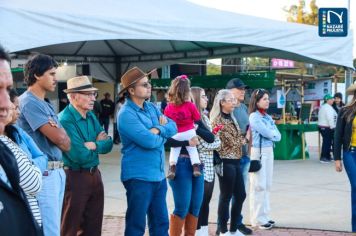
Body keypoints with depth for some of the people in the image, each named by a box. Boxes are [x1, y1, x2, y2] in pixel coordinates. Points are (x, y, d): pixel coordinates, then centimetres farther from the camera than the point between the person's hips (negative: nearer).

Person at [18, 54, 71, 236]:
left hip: (57, 171, 10)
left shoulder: (46, 105, 17)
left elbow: (64, 140, 14)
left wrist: (60, 136, -7)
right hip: (44, 172, -10)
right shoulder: (29, 102, -12)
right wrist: (58, 133, 5)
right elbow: (58, 138, -17)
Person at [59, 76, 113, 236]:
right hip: (74, 177, -8)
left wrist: (94, 145, -16)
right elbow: (80, 156, -25)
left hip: (94, 175, 8)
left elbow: (108, 144, 4)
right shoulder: (65, 120, -20)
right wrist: (99, 143, -8)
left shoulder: (91, 116, 7)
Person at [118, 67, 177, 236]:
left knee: (161, 222, 15)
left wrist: (158, 129, -15)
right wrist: (163, 134, -3)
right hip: (139, 177, -8)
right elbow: (149, 141, -23)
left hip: (158, 175, 8)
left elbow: (173, 127, 4)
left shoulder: (151, 107, 11)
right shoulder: (126, 114, -16)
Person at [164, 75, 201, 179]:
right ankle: (196, 167, 5)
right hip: (189, 133, -1)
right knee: (192, 149, 16)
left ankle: (172, 168, 0)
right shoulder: (190, 105, -15)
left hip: (175, 134, 1)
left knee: (174, 149, 17)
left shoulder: (168, 107, -9)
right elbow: (197, 118, -5)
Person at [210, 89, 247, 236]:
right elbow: (231, 142, -15)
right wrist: (244, 139, -1)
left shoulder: (231, 118, 15)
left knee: (240, 195, 11)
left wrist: (244, 138, 1)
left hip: (235, 161, 9)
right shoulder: (217, 120, -13)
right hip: (226, 162, -9)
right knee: (226, 196, -1)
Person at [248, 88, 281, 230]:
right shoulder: (254, 117, -9)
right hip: (258, 152, -8)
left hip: (269, 151, 8)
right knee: (258, 185, -4)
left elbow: (278, 136, 8)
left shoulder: (268, 117, 15)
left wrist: (272, 134, -9)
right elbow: (268, 133, -14)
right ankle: (258, 219, 0)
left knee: (267, 185, 11)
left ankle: (264, 216, 18)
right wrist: (274, 134, 3)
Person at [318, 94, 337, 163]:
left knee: (326, 142, 15)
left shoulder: (322, 107, 16)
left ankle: (327, 156, 20)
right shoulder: (329, 107, -15)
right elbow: (330, 119, -23)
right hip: (327, 128, -10)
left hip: (321, 126, 10)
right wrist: (332, 127, -19)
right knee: (327, 142, -7)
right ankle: (323, 157, -6)